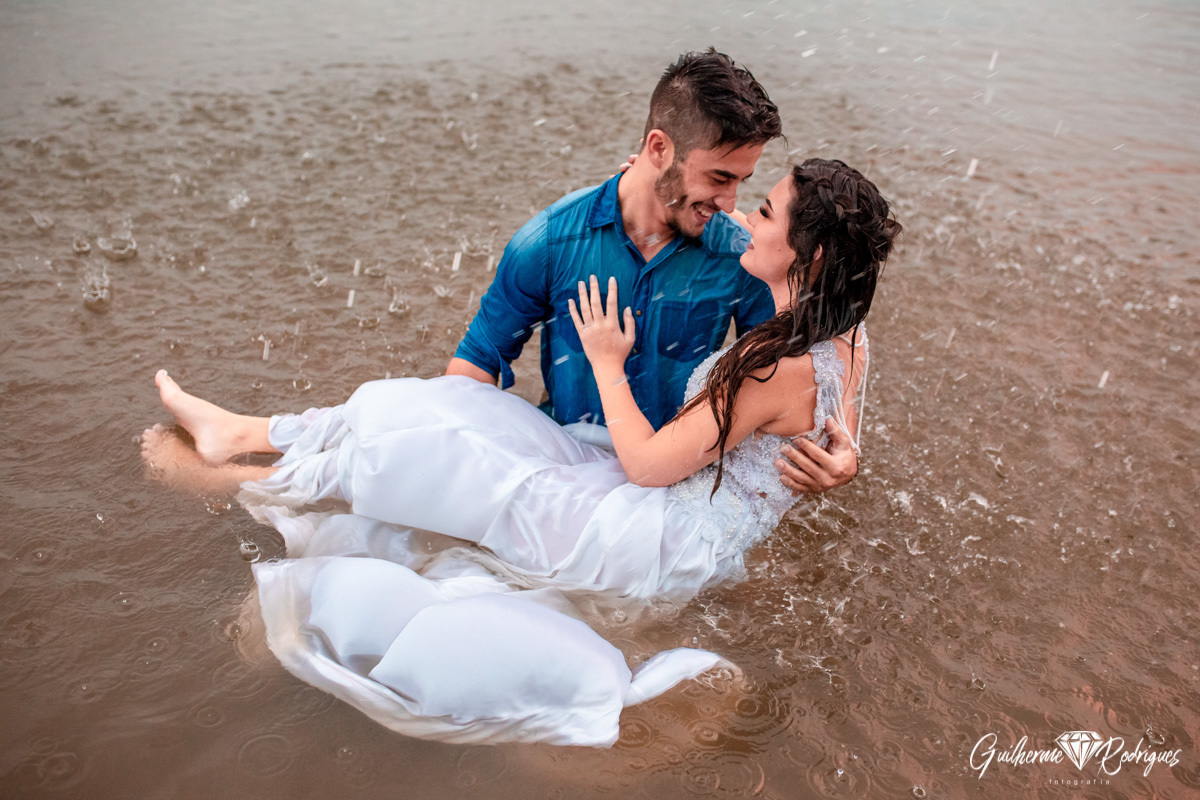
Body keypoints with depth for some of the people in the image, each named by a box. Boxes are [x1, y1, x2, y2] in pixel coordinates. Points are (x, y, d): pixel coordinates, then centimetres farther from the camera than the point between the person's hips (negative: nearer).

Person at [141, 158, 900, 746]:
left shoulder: (782, 370, -29)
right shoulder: (839, 330, -1)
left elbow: (647, 463, -22)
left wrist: (608, 364, -9)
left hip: (665, 546, -8)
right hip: (681, 512, 8)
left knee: (433, 453, -8)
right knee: (454, 404, 1)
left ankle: (243, 479, 16)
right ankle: (246, 435, 15)